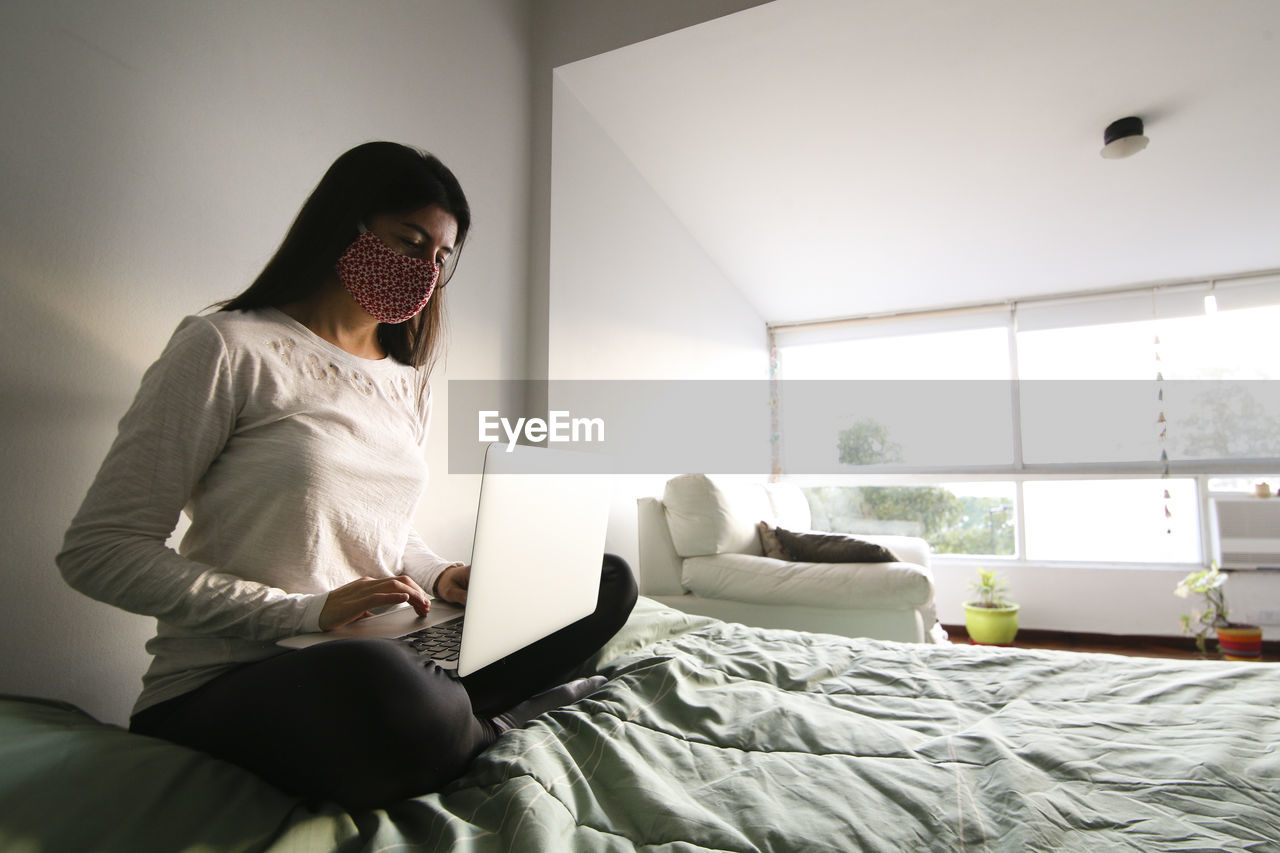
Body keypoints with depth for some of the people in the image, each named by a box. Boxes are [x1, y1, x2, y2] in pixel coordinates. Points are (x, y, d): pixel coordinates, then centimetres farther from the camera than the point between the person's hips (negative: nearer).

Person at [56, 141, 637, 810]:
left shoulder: (408, 385, 13)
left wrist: (439, 575, -1)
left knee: (608, 581, -1)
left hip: (382, 657, 6)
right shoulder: (227, 348, -7)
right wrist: (306, 612, -19)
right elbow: (97, 551, -10)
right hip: (221, 685, -5)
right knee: (376, 681, -41)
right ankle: (507, 713, -9)